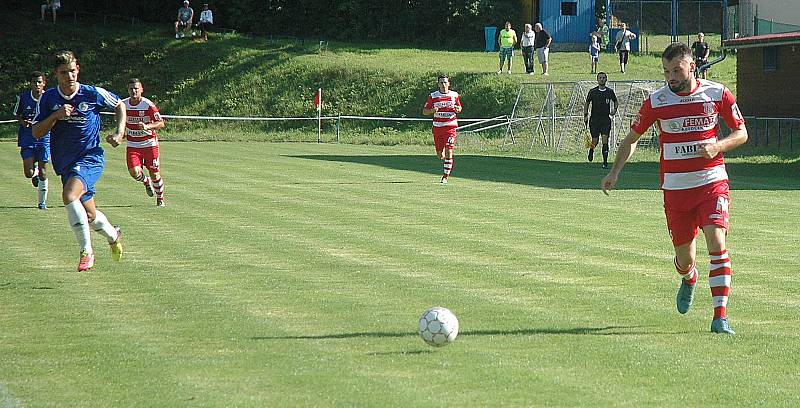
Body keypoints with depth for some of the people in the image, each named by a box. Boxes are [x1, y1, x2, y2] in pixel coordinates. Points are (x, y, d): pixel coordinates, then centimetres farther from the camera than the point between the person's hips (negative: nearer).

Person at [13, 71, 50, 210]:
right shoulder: (23, 97, -3)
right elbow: (17, 115, 9)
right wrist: (23, 122, -11)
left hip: (44, 138, 0)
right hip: (27, 139, 0)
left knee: (42, 173, -1)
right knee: (28, 173, -9)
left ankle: (42, 202, 14)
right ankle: (34, 171, 28)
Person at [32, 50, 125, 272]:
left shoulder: (93, 94, -7)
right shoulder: (48, 98, -1)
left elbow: (119, 105, 12)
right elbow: (36, 132, -3)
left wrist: (120, 132, -1)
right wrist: (56, 116, -18)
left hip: (90, 158, -4)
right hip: (65, 163, 4)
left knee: (69, 195, -31)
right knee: (90, 216, 11)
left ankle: (86, 251, -20)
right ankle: (113, 235, 45)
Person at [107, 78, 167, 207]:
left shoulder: (148, 105, -14)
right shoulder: (123, 104, 0)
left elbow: (161, 123, -15)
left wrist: (147, 126, -31)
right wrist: (120, 136, 4)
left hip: (149, 144, -3)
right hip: (133, 145, 3)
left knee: (154, 174, 0)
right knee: (134, 172, -16)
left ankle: (160, 198, 25)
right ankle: (146, 182, 20)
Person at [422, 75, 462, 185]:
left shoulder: (454, 95, 4)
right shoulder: (433, 96, 1)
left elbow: (459, 108, 18)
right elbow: (424, 111, 4)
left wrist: (457, 109, -6)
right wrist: (433, 110, -17)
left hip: (450, 126, -1)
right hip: (437, 126, 1)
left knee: (448, 151, -14)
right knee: (440, 155, 5)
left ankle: (445, 176, -8)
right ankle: (446, 160, 41)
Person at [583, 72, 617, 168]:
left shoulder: (610, 92, 5)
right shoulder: (593, 91, 1)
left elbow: (615, 101, 22)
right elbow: (587, 103, 8)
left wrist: (614, 109, 3)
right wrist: (585, 115, 0)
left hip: (606, 119, 0)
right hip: (594, 119, 0)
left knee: (605, 139, -12)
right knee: (595, 141, 1)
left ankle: (605, 161, -10)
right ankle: (591, 151, 37)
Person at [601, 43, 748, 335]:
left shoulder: (717, 94, -2)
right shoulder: (656, 101, -1)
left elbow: (741, 133, 7)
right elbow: (632, 138, 11)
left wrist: (718, 146, -13)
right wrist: (614, 172, 1)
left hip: (712, 182, -1)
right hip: (675, 187, 1)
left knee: (716, 242, -20)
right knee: (684, 258, 6)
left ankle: (720, 316, -17)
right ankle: (689, 280, 46)